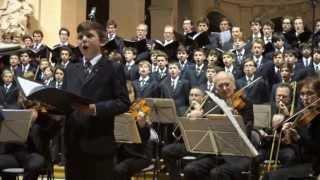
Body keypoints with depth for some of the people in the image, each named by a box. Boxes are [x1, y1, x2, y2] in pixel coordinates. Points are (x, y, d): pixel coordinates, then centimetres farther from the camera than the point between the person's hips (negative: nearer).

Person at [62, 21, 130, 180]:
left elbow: (123, 102, -9)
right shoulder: (71, 70, 19)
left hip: (99, 143, -5)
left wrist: (95, 108, -21)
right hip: (73, 142, 6)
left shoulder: (113, 69, 0)